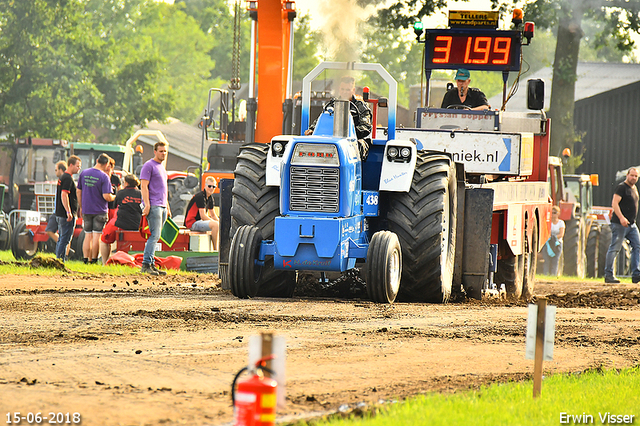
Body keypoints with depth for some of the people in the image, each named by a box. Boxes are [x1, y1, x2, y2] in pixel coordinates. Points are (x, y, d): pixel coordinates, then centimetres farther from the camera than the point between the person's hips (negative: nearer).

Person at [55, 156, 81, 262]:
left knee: (61, 239, 15)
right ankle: (61, 260, -9)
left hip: (60, 213, 10)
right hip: (67, 215, -10)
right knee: (65, 239, -8)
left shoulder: (63, 177, 18)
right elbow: (64, 195, -23)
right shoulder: (68, 178, -14)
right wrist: (68, 212, -27)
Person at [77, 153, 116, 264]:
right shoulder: (104, 177, -12)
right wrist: (115, 197, 5)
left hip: (86, 210, 5)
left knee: (88, 236, 9)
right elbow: (106, 196, -17)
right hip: (100, 211, -5)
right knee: (96, 236, -1)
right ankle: (93, 260, -2)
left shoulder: (84, 173, 5)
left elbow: (79, 192, 11)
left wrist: (81, 207, 20)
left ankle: (86, 259, 6)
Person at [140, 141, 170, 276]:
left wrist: (167, 207, 24)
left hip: (162, 206, 9)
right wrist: (147, 204, -19)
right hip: (153, 206, -9)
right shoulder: (149, 166, -6)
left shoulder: (162, 167, 22)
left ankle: (151, 264, 8)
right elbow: (144, 186, -12)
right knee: (155, 236, -14)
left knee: (155, 237, 7)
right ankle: (146, 264, -15)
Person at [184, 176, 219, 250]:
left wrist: (219, 221, 0)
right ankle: (215, 250, -22)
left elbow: (213, 215, 19)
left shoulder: (210, 197, 11)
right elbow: (203, 216, -22)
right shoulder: (200, 197, -18)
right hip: (192, 223, -10)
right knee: (215, 225, -27)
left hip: (199, 222, 10)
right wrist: (216, 222, -17)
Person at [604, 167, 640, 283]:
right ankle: (608, 275, -1)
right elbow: (614, 203, -20)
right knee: (614, 249, -5)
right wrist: (621, 218, -30)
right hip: (619, 224, -9)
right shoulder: (622, 187, -10)